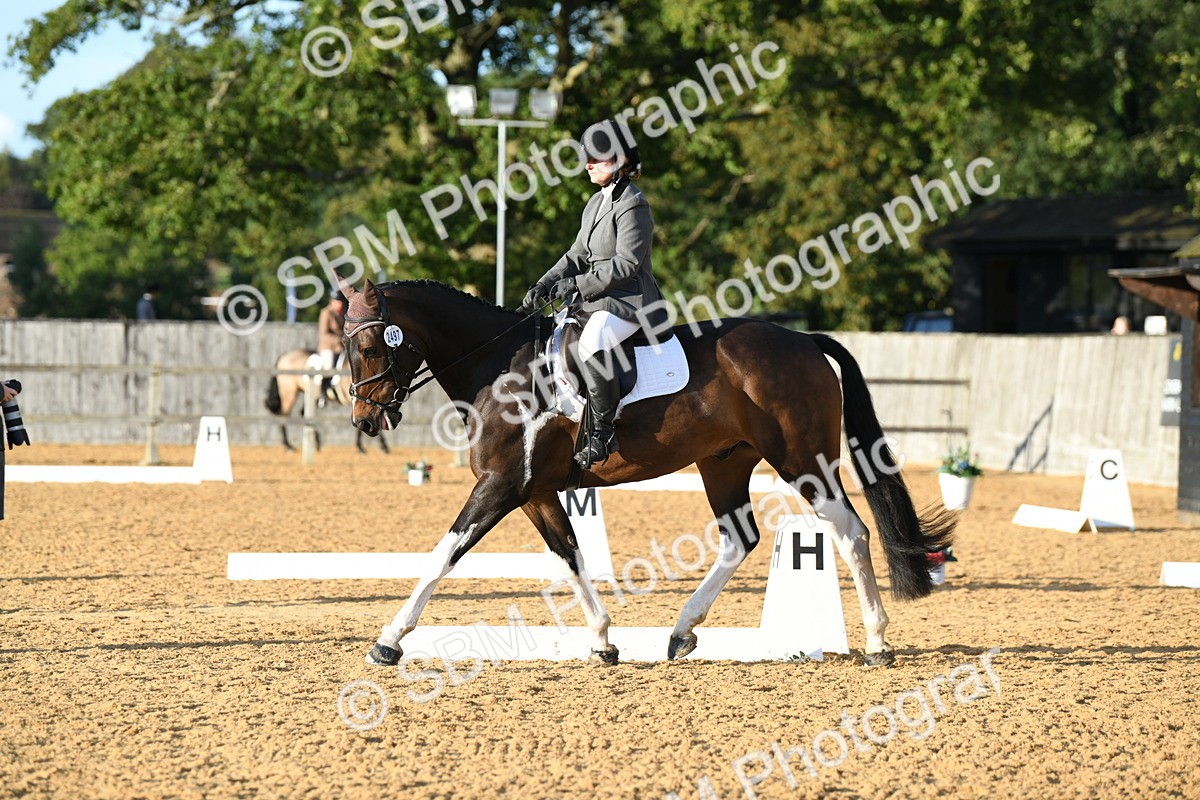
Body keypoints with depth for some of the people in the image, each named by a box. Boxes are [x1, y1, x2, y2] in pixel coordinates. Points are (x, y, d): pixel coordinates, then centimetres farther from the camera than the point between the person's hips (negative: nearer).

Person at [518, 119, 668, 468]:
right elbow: (578, 255, 17)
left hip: (631, 301, -10)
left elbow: (626, 264, -18)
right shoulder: (596, 203, 17)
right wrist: (545, 285, 2)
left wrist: (576, 284, -18)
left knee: (592, 345, -37)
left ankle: (603, 430, -32)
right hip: (599, 302, 10)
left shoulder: (633, 205, -12)